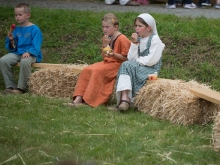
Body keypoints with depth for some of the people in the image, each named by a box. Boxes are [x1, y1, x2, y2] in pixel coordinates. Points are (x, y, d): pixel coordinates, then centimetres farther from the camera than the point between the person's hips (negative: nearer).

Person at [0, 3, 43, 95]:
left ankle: (21, 88, -27)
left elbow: (36, 46, -12)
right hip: (17, 53, 6)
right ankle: (10, 86, -13)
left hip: (31, 54, -6)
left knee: (24, 61, -40)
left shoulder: (34, 29, -4)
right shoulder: (16, 29, 13)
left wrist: (28, 52, -29)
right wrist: (11, 40, -7)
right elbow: (13, 47, 14)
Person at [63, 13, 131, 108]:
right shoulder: (107, 38, 14)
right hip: (106, 63, 8)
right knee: (86, 70, -10)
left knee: (97, 71, -30)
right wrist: (105, 45, -4)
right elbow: (104, 56, 12)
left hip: (117, 64, -8)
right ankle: (78, 99, -20)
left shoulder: (122, 39, -11)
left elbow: (126, 58, -12)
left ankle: (89, 101, -29)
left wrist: (114, 54, -25)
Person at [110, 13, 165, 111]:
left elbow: (151, 60, -15)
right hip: (138, 68, 6)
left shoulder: (155, 39, -6)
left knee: (127, 66, -25)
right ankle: (124, 98, -34)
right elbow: (131, 58, 4)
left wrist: (137, 60, -5)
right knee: (126, 66, -22)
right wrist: (134, 43, -5)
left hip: (151, 70, -6)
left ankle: (125, 98, -31)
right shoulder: (138, 39, 13)